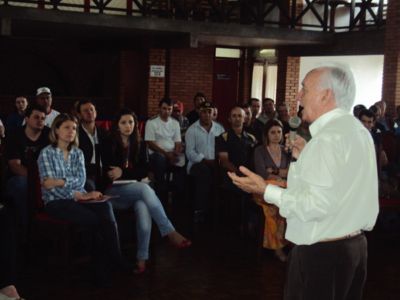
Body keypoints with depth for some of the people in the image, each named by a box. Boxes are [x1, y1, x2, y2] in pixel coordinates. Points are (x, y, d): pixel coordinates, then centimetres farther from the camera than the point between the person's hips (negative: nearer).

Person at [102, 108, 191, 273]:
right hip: (115, 191, -3)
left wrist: (123, 173, -11)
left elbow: (144, 171, 4)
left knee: (143, 208, -36)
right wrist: (132, 174, -11)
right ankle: (170, 232, -41)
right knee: (145, 189, -36)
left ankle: (142, 258, -36)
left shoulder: (140, 145, 14)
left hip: (135, 189, 3)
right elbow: (107, 172, -3)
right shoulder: (110, 144, 4)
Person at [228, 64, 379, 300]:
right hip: (356, 244, 9)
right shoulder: (359, 130, 10)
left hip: (322, 254, -9)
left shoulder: (328, 137, -20)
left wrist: (266, 190, -19)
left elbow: (317, 205, -25)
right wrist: (307, 159, 13)